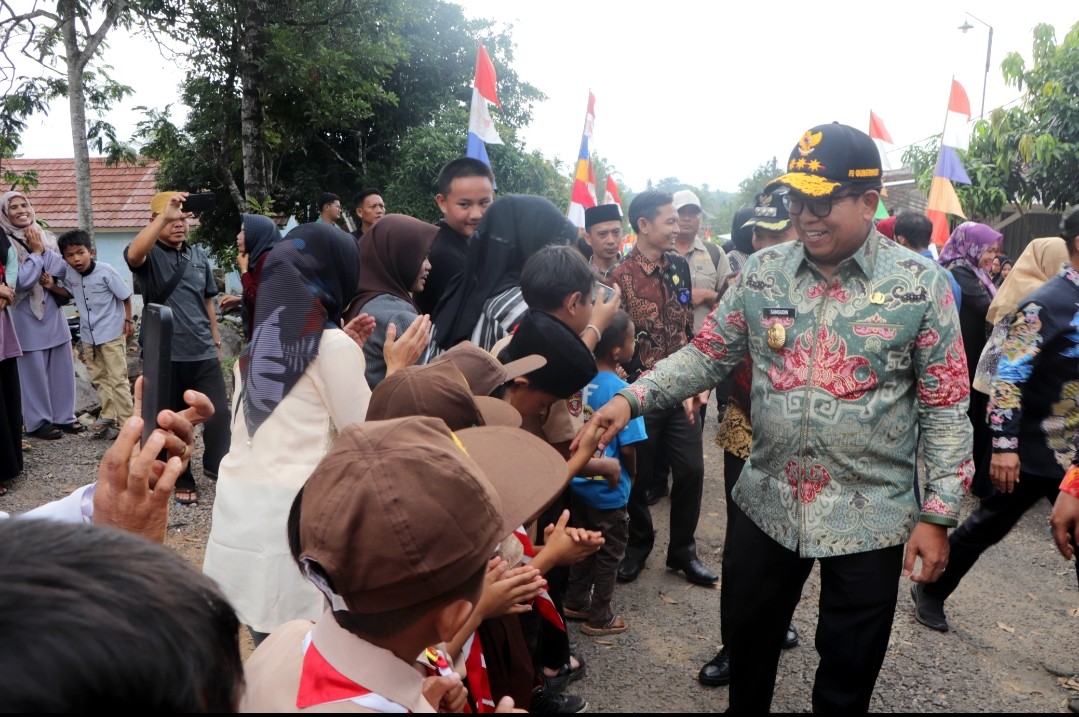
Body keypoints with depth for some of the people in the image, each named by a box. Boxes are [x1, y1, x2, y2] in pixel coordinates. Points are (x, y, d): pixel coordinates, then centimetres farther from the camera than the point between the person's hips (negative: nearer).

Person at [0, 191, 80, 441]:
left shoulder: (46, 238, 8)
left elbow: (64, 269, 0)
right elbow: (21, 281, -18)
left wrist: (43, 250, -11)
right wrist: (35, 253, -12)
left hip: (53, 312, 6)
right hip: (26, 317, -5)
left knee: (62, 367, 10)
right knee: (34, 371, 0)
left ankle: (63, 416, 22)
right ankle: (37, 422, 12)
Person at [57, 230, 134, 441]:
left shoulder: (105, 271, -19)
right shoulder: (70, 275, -4)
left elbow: (125, 295, -10)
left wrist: (128, 320, -7)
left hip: (112, 333, -6)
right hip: (88, 335, 6)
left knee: (118, 379, -3)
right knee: (99, 379, 15)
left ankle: (126, 423, 3)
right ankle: (108, 417, 27)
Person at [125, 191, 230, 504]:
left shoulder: (199, 255, 11)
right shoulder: (150, 254, -4)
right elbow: (133, 254, -31)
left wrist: (216, 341, 19)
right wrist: (165, 215, -34)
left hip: (203, 352, 3)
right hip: (165, 354, -3)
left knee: (219, 413, 2)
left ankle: (216, 465, 25)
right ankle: (183, 481, 23)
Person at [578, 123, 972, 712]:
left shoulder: (921, 284, -7)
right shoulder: (761, 274, -1)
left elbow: (946, 408, -5)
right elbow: (707, 354, 2)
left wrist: (937, 515, -8)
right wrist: (631, 399, -13)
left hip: (870, 517, -2)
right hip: (767, 503, 3)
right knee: (749, 644, 21)